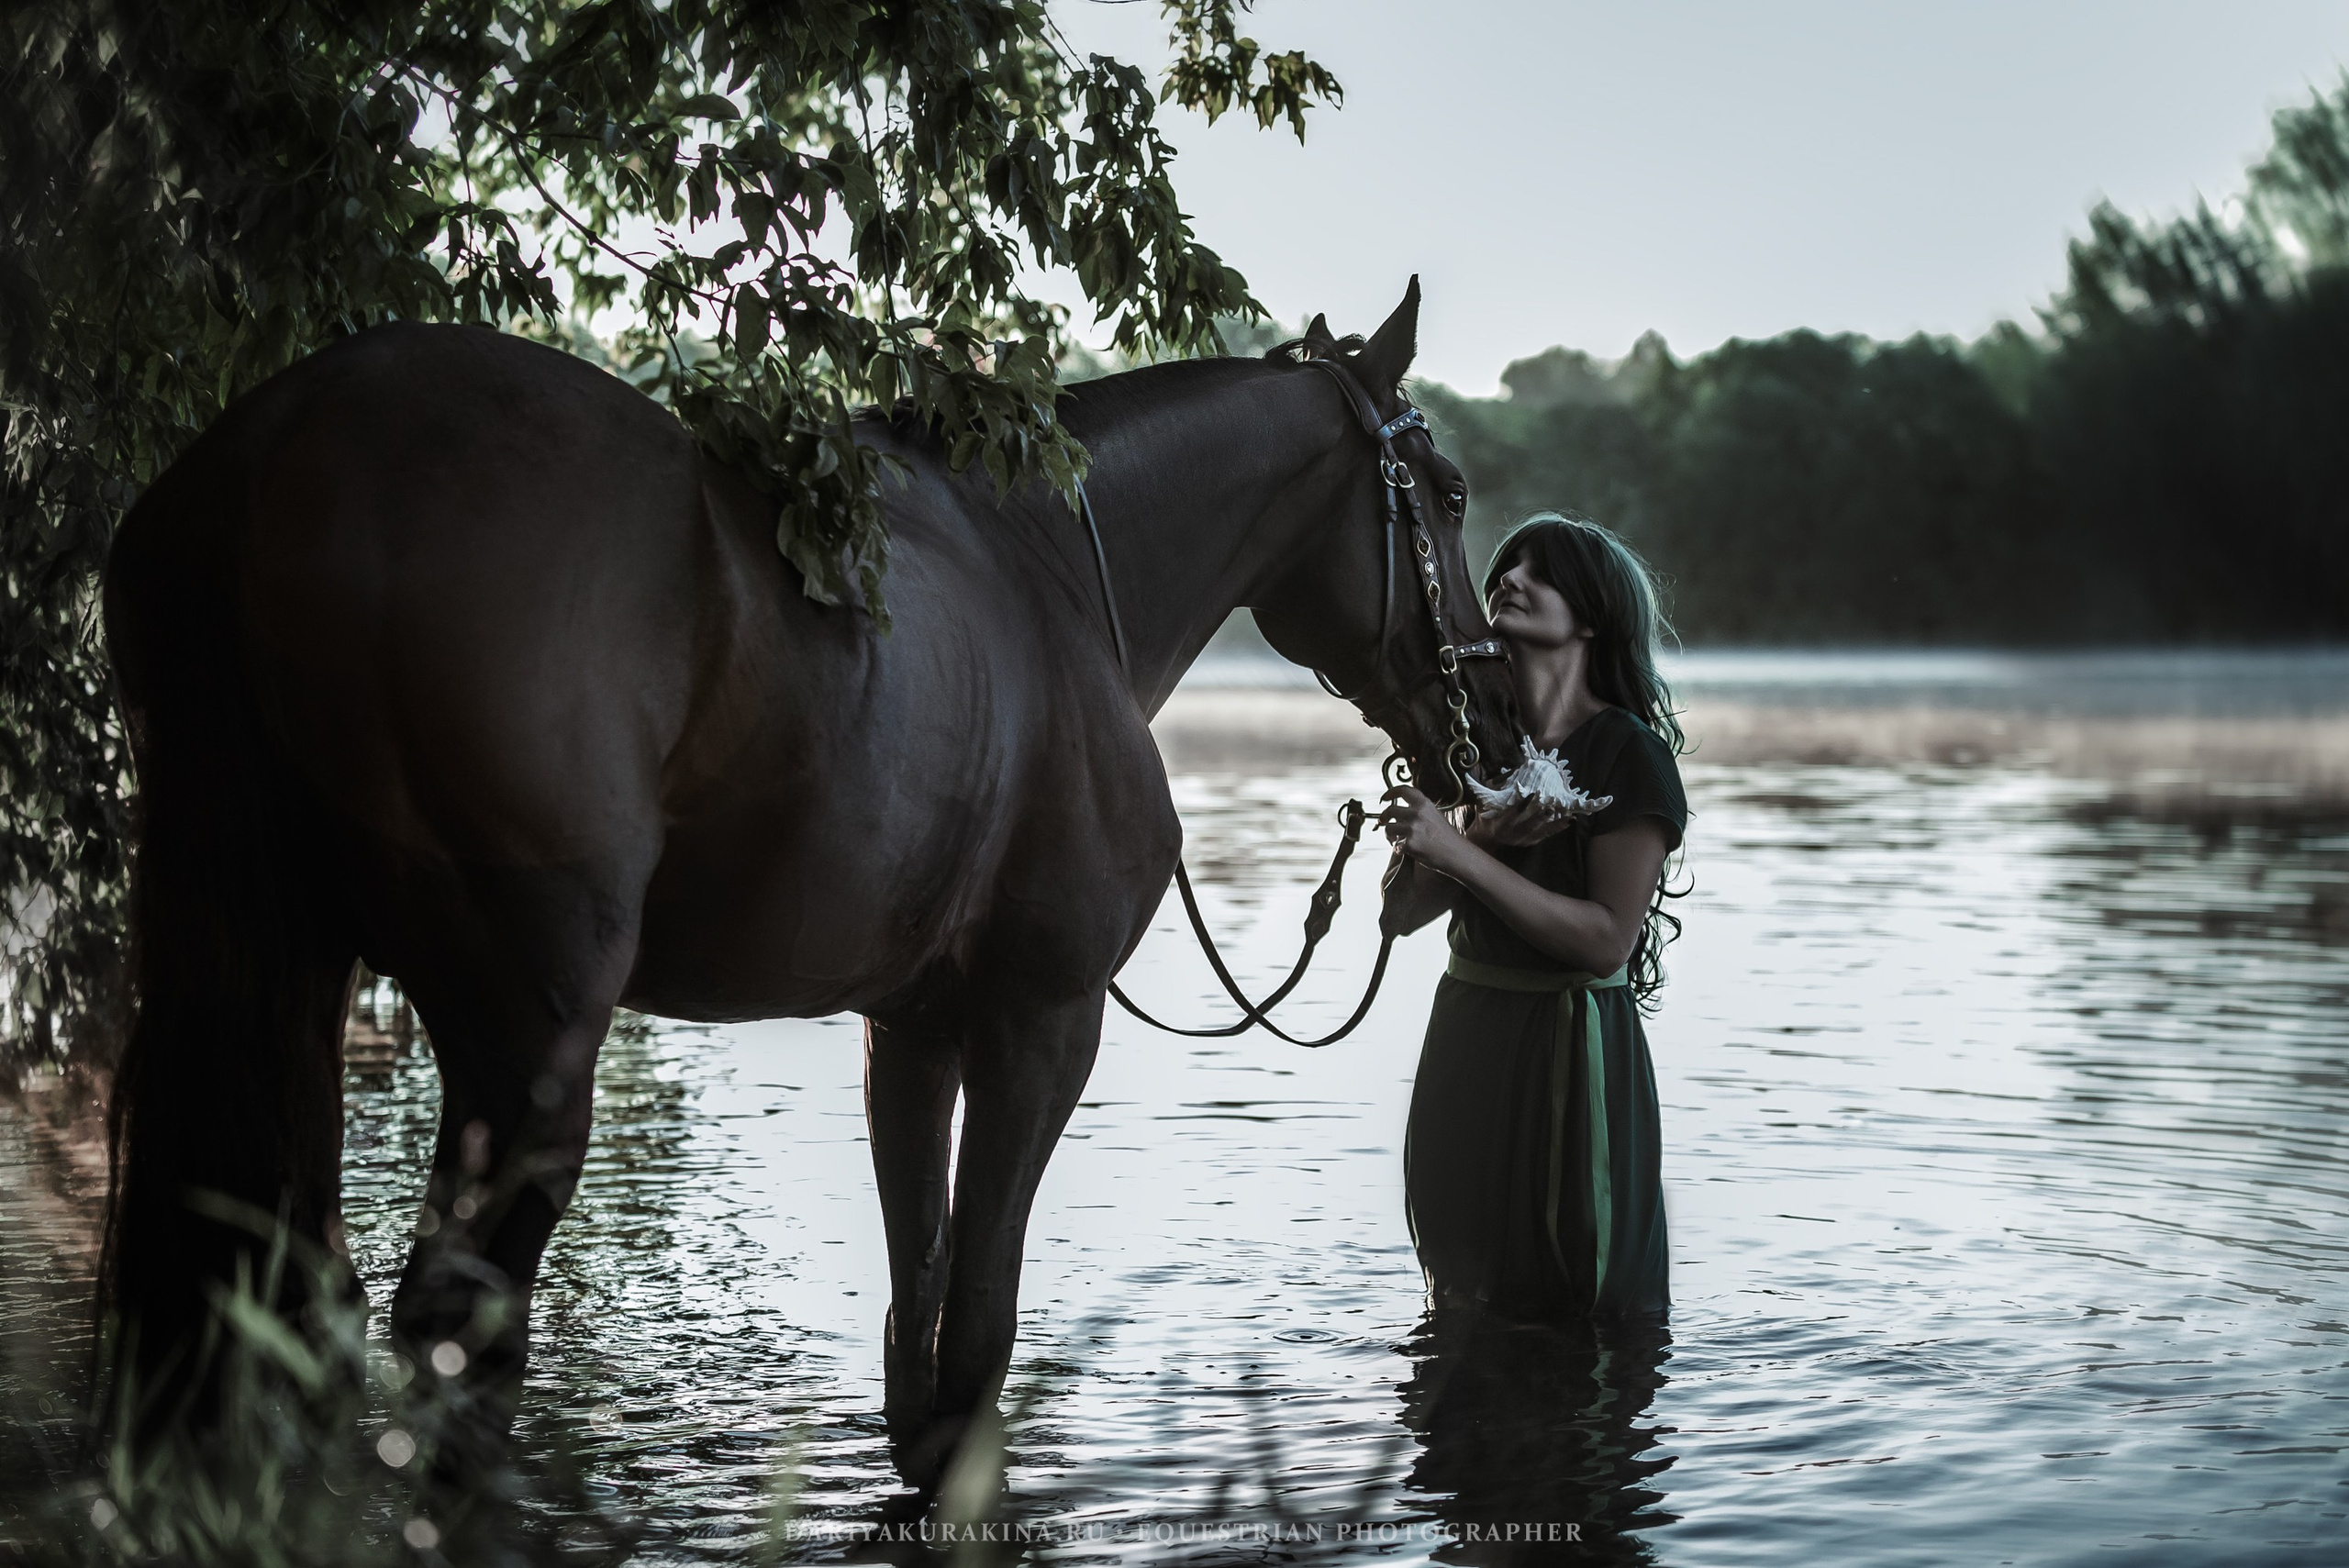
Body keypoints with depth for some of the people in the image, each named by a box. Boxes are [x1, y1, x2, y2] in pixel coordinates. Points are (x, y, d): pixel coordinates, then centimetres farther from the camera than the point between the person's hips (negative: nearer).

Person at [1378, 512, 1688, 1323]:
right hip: (1462, 1046, 7)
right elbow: (1402, 912, 4)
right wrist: (1489, 838, -14)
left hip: (1572, 1048, -7)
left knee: (1579, 1310, 3)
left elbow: (1607, 938, -21)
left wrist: (1461, 856, -23)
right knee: (1463, 1308, 20)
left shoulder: (1630, 753, -12)